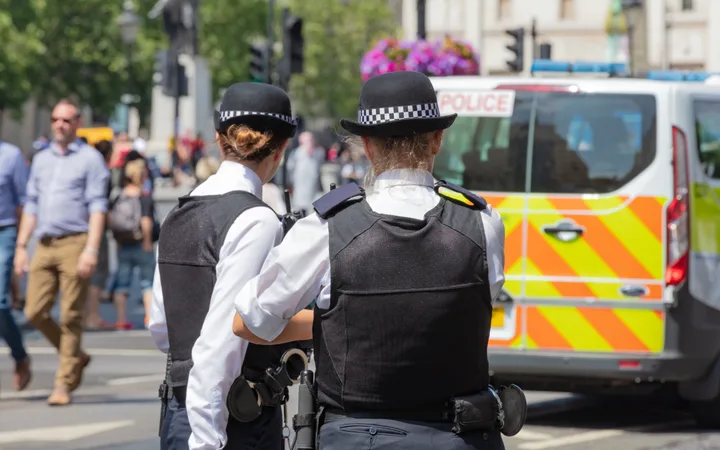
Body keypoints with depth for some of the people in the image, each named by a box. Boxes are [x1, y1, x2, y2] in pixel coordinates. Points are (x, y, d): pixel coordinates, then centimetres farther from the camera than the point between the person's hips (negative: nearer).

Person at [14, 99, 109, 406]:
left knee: (70, 317, -5)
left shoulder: (90, 159, 1)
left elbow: (97, 207, -6)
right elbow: (31, 205, 20)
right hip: (45, 245, 6)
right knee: (35, 313, -1)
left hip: (74, 243, -6)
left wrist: (91, 249, -16)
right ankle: (76, 358, 20)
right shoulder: (41, 160, 18)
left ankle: (64, 383, 1)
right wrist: (21, 246, 12)